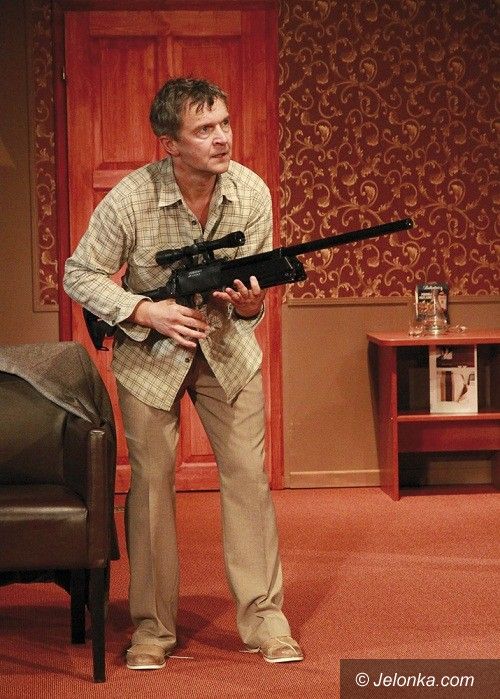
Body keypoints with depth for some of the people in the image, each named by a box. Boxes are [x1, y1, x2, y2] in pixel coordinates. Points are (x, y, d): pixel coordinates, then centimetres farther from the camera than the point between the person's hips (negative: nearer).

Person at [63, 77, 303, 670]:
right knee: (152, 482, 2)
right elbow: (79, 276, -14)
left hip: (228, 347, 2)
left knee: (248, 477, -1)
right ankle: (152, 627, 13)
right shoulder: (131, 198, -23)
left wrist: (251, 305, -30)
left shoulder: (252, 193, -14)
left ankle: (265, 618, 9)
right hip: (149, 353, -2)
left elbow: (256, 285, -6)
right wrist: (147, 312, -26)